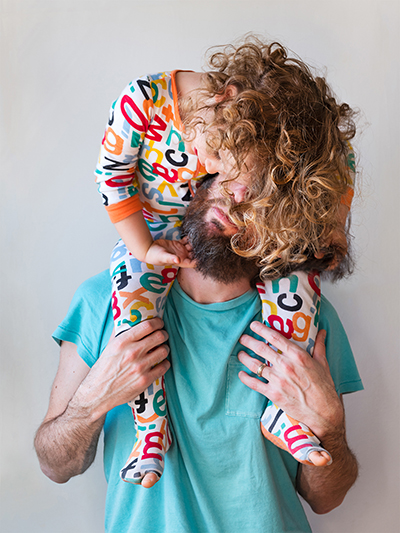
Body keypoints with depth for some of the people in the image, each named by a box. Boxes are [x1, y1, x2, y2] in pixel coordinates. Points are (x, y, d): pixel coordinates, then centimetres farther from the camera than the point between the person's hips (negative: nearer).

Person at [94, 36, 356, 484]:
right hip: (151, 237, 0)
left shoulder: (262, 143, -25)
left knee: (296, 274, -20)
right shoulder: (143, 100, -28)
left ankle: (282, 412, -9)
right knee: (132, 300, -28)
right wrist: (145, 250, -15)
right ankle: (152, 426, -8)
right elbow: (113, 174, -14)